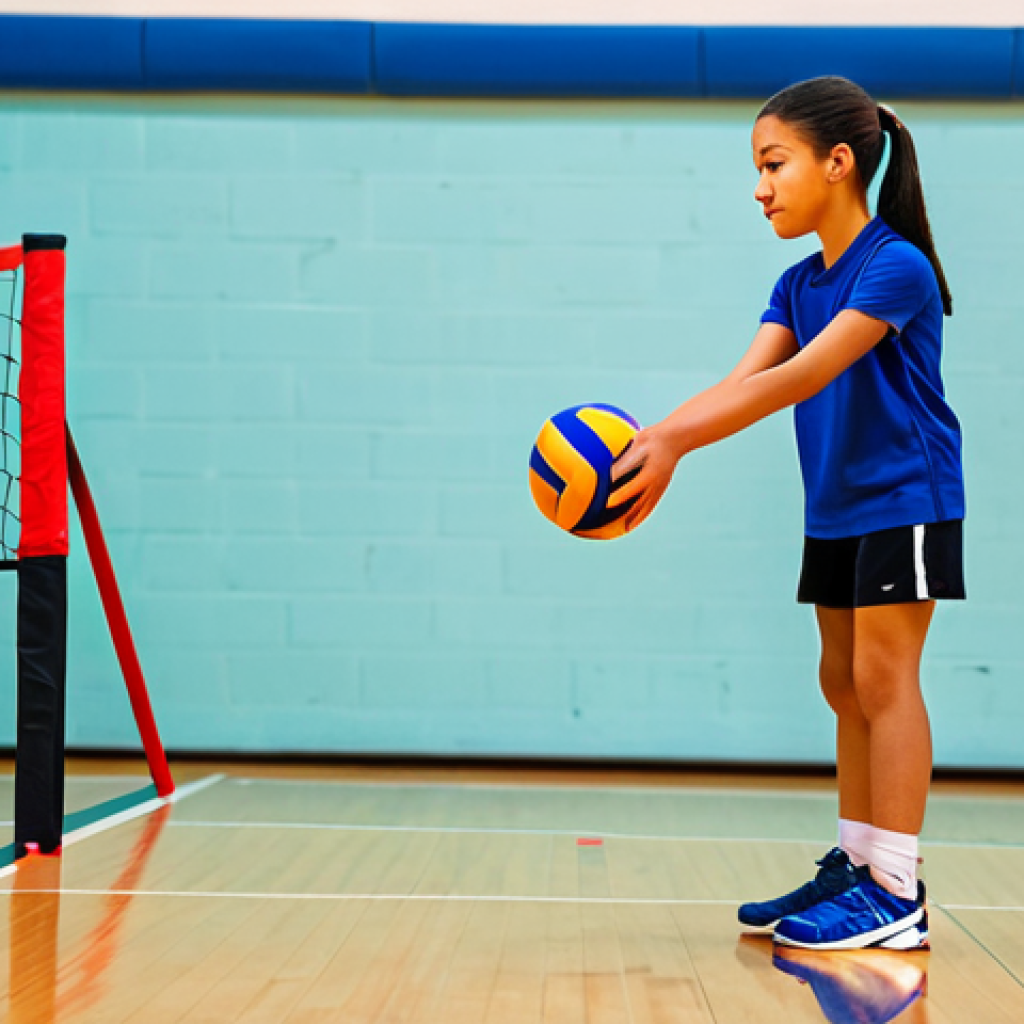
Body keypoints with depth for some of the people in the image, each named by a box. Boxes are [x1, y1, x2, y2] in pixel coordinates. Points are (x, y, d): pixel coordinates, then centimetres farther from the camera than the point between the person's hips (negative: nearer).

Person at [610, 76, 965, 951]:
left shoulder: (896, 266, -19)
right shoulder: (798, 284, 7)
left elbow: (801, 378, -28)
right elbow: (744, 380, -6)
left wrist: (675, 442, -35)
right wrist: (652, 441, -22)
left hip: (905, 501, -8)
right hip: (836, 508, 8)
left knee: (881, 676, -9)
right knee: (845, 682, 11)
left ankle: (897, 896, -5)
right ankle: (855, 864, 22)